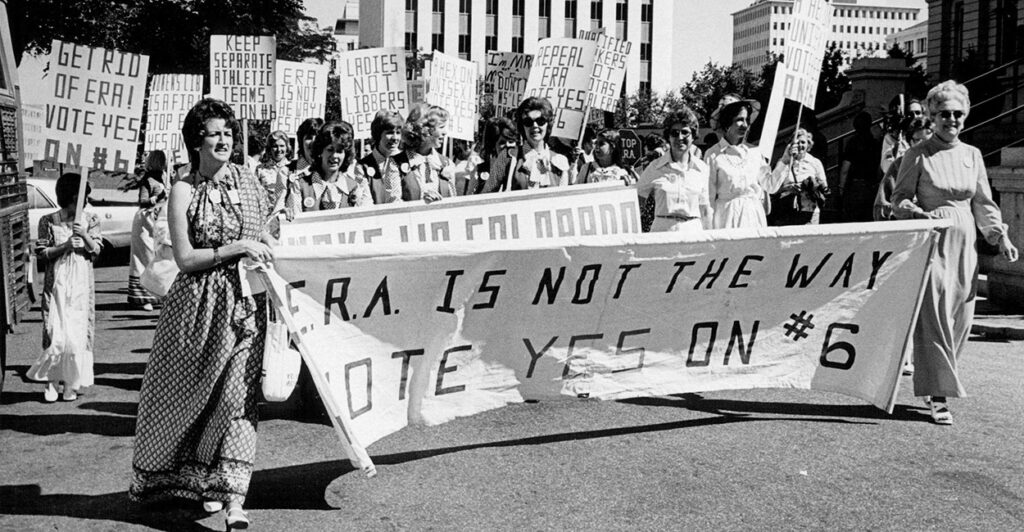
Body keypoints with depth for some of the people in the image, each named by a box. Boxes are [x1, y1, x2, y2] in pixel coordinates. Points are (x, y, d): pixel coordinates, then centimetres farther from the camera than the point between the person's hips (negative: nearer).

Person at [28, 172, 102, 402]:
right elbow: (41, 252, -1)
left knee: (79, 332, -1)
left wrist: (85, 236, -18)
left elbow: (96, 251, 1)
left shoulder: (90, 220, 4)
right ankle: (51, 382, 3)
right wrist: (65, 246, -15)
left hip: (81, 284, 1)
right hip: (56, 283, -1)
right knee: (55, 332, -7)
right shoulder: (48, 221, 1)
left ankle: (72, 383, 8)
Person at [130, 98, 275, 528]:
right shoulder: (184, 191, -4)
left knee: (237, 394, -6)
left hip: (246, 302, 2)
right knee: (186, 394, 11)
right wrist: (239, 247, -13)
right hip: (200, 302, -2)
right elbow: (185, 258, -10)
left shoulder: (247, 179, 6)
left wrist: (268, 252, 3)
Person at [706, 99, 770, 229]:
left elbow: (768, 186, 14)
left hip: (755, 213, 3)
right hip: (727, 214, -3)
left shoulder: (755, 152, 10)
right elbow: (709, 195, -1)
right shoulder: (713, 155, -2)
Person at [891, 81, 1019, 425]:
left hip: (964, 245, 5)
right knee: (933, 318, -8)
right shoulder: (918, 155, -2)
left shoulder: (972, 155, 11)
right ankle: (938, 397, -3)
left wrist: (1000, 236, 4)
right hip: (931, 243, -5)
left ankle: (932, 381, 26)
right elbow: (899, 199, -1)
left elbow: (983, 203, 15)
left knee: (961, 320, 7)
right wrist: (918, 215, -21)